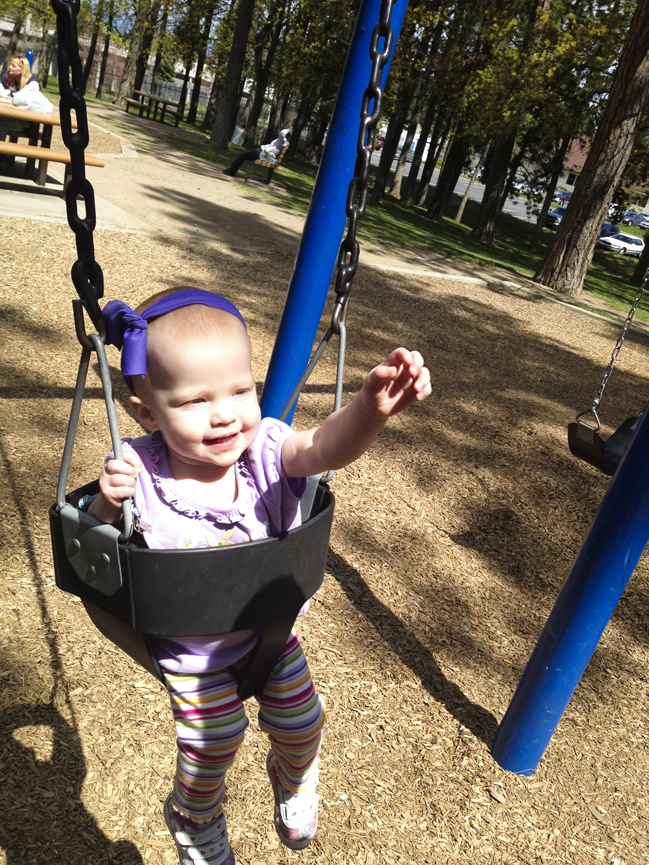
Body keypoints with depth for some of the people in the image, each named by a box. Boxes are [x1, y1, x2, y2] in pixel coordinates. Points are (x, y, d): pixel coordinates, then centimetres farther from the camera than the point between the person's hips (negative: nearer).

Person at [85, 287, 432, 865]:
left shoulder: (263, 448, -26)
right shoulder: (138, 470, -27)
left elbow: (324, 448, -46)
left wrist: (368, 410, -68)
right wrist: (107, 504, -38)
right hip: (190, 652, -2)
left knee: (302, 724, 15)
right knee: (212, 747, 9)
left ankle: (293, 781, 55)